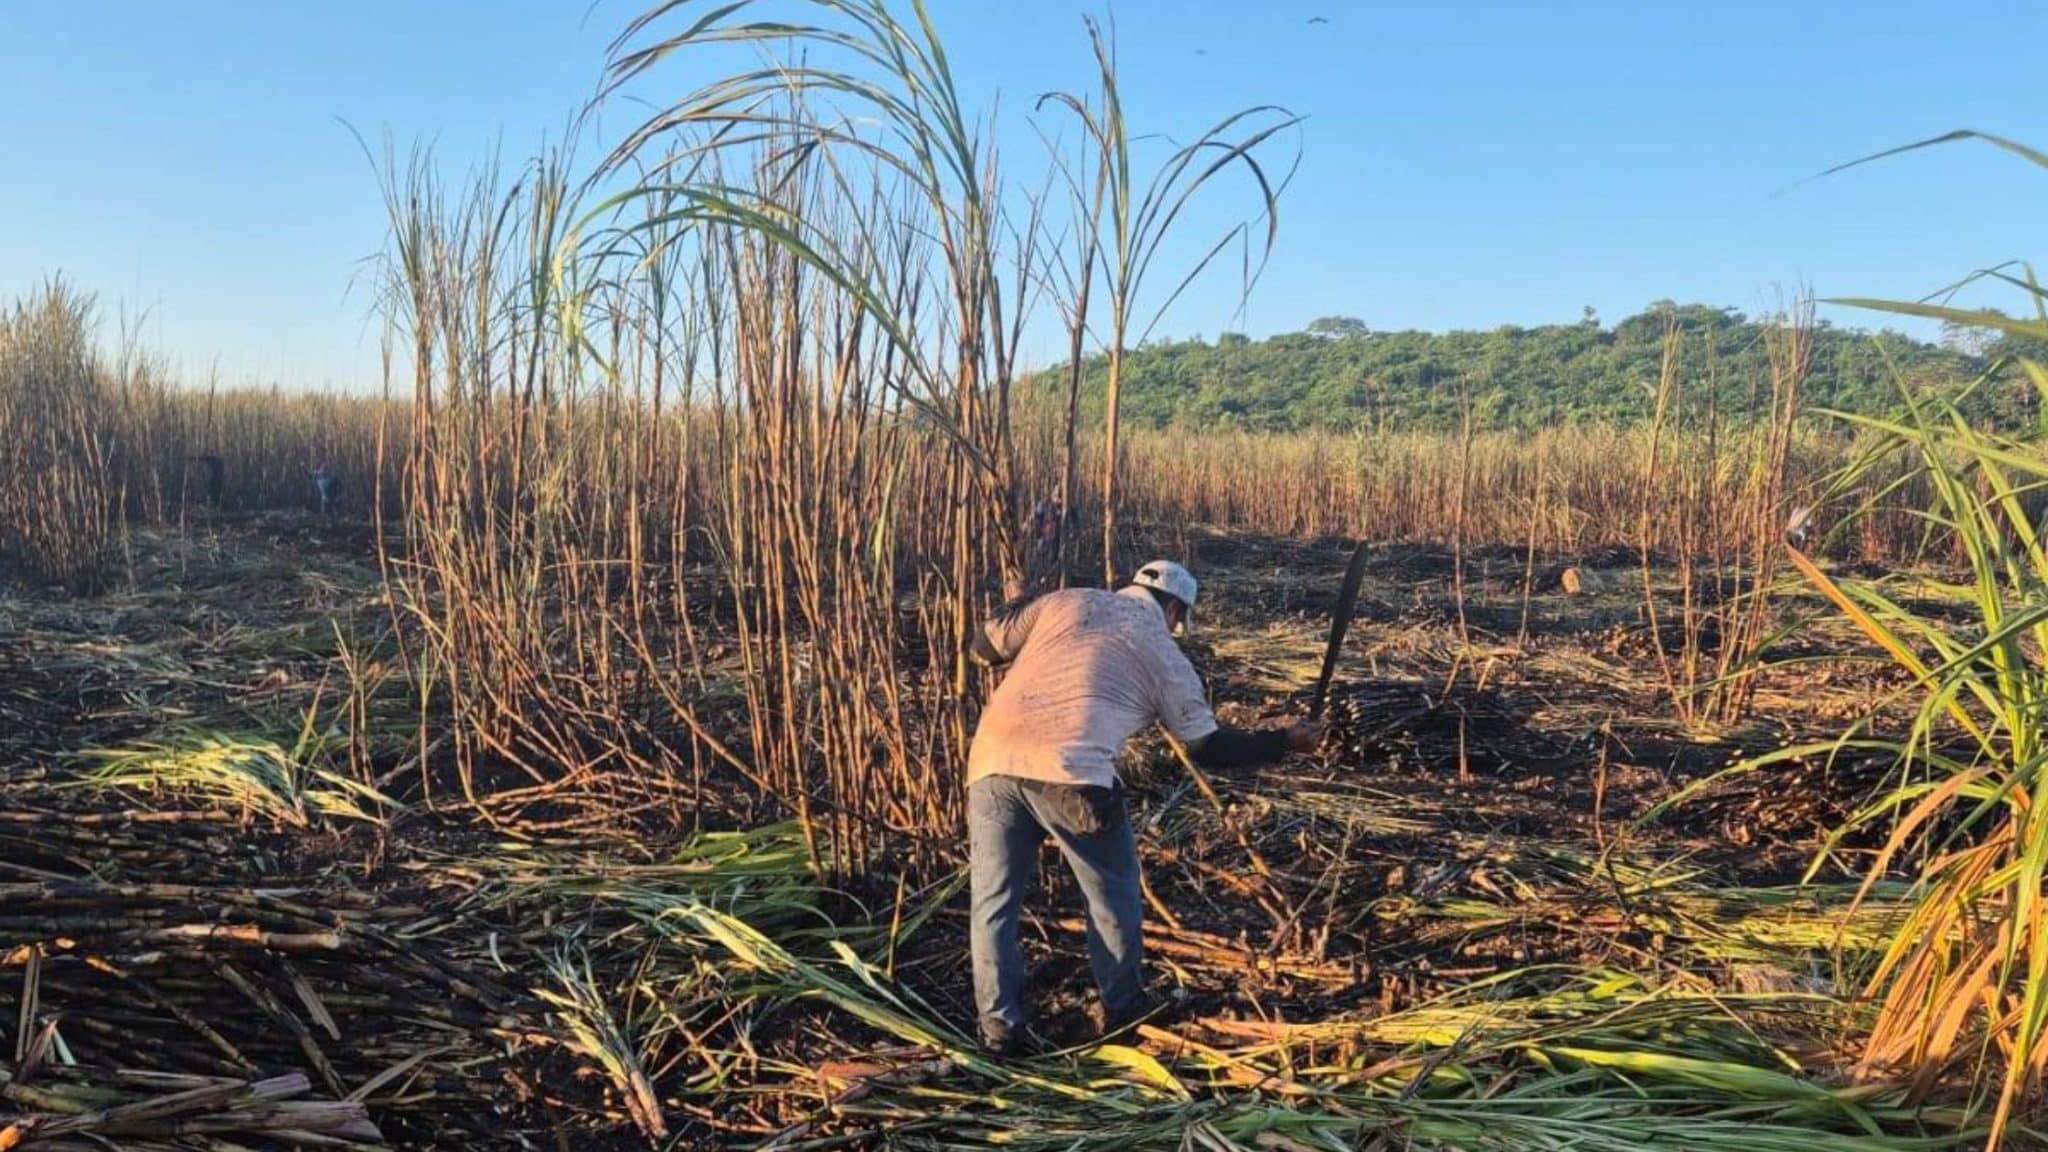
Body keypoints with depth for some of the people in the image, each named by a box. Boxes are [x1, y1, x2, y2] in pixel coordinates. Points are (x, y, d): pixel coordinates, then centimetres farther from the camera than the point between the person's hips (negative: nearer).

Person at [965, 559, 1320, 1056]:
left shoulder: (1066, 601, 19)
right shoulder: (1166, 656, 14)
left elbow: (986, 647, 21)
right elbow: (1207, 746, 19)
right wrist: (1285, 741, 32)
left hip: (992, 759, 3)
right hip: (1069, 771, -3)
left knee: (994, 900, 15)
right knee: (1112, 892, 21)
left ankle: (999, 1027, 16)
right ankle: (1122, 1007, 33)